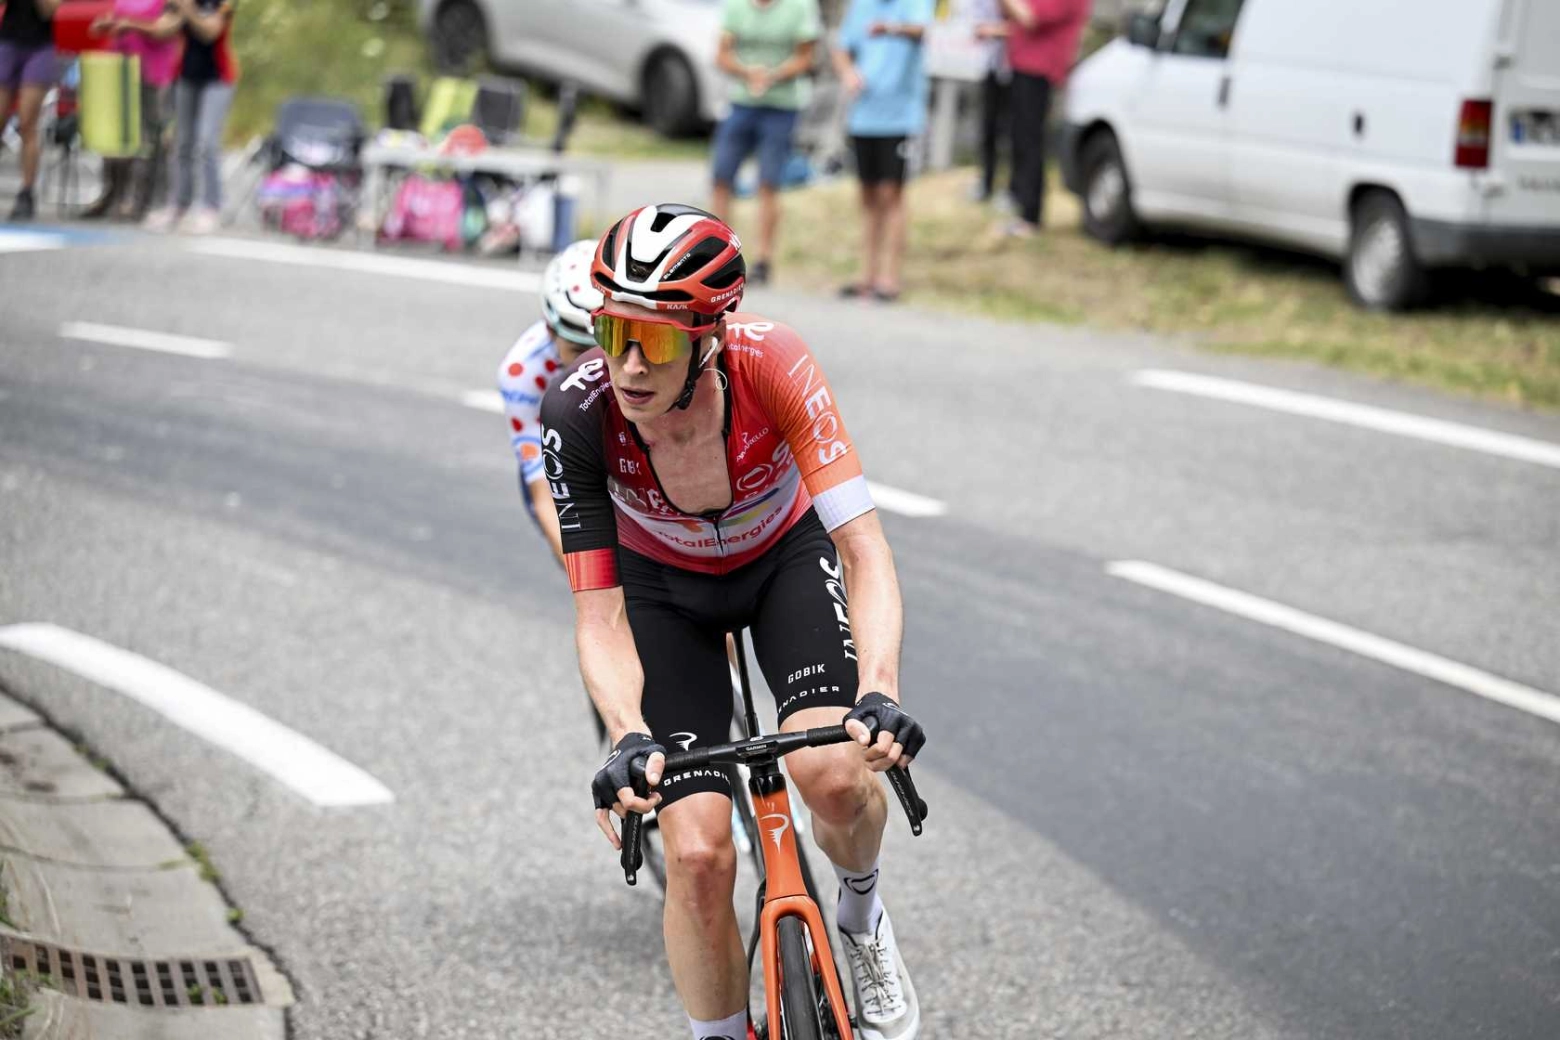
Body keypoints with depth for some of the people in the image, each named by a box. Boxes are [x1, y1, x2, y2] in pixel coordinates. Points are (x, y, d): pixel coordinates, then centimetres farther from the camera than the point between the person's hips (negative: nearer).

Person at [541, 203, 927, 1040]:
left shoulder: (770, 364, -35)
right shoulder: (578, 415, -32)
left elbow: (863, 547, -37)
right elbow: (599, 617, -28)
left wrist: (879, 692, -52)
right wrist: (629, 740, -45)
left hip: (787, 555, 0)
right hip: (666, 587, 0)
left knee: (834, 772, -26)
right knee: (697, 854, -14)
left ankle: (863, 917, 8)